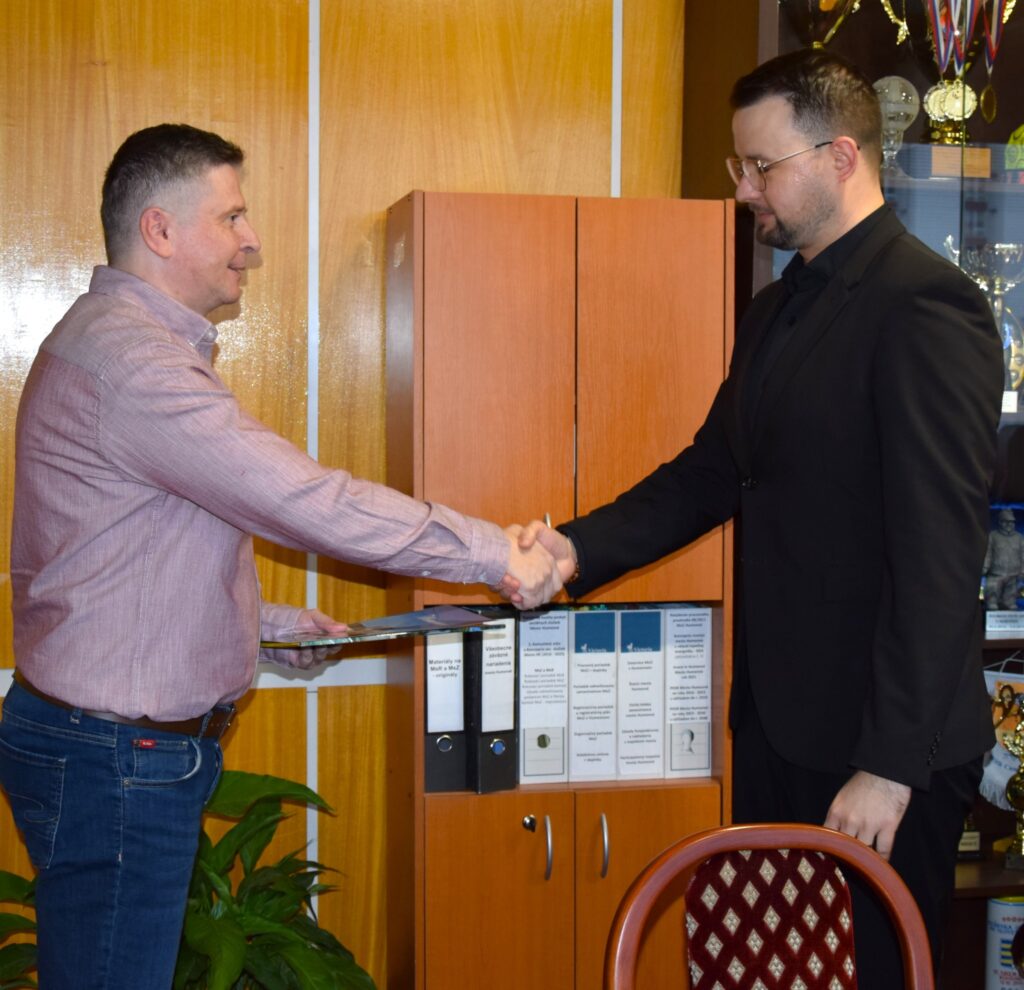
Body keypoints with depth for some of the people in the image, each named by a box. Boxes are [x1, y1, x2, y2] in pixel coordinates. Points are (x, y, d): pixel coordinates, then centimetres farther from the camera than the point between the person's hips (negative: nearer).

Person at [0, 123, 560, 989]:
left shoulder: (126, 340, 15)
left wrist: (268, 623, 15)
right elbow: (306, 501, -25)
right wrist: (495, 556, -17)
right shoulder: (130, 358, -20)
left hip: (146, 748, 10)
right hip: (114, 760, -10)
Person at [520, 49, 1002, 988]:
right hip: (779, 724, 8)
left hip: (884, 744, -8)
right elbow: (711, 474, 15)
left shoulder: (924, 303, -16)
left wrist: (889, 763, -21)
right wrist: (579, 547, -2)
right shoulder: (775, 310, 13)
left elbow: (941, 551, -21)